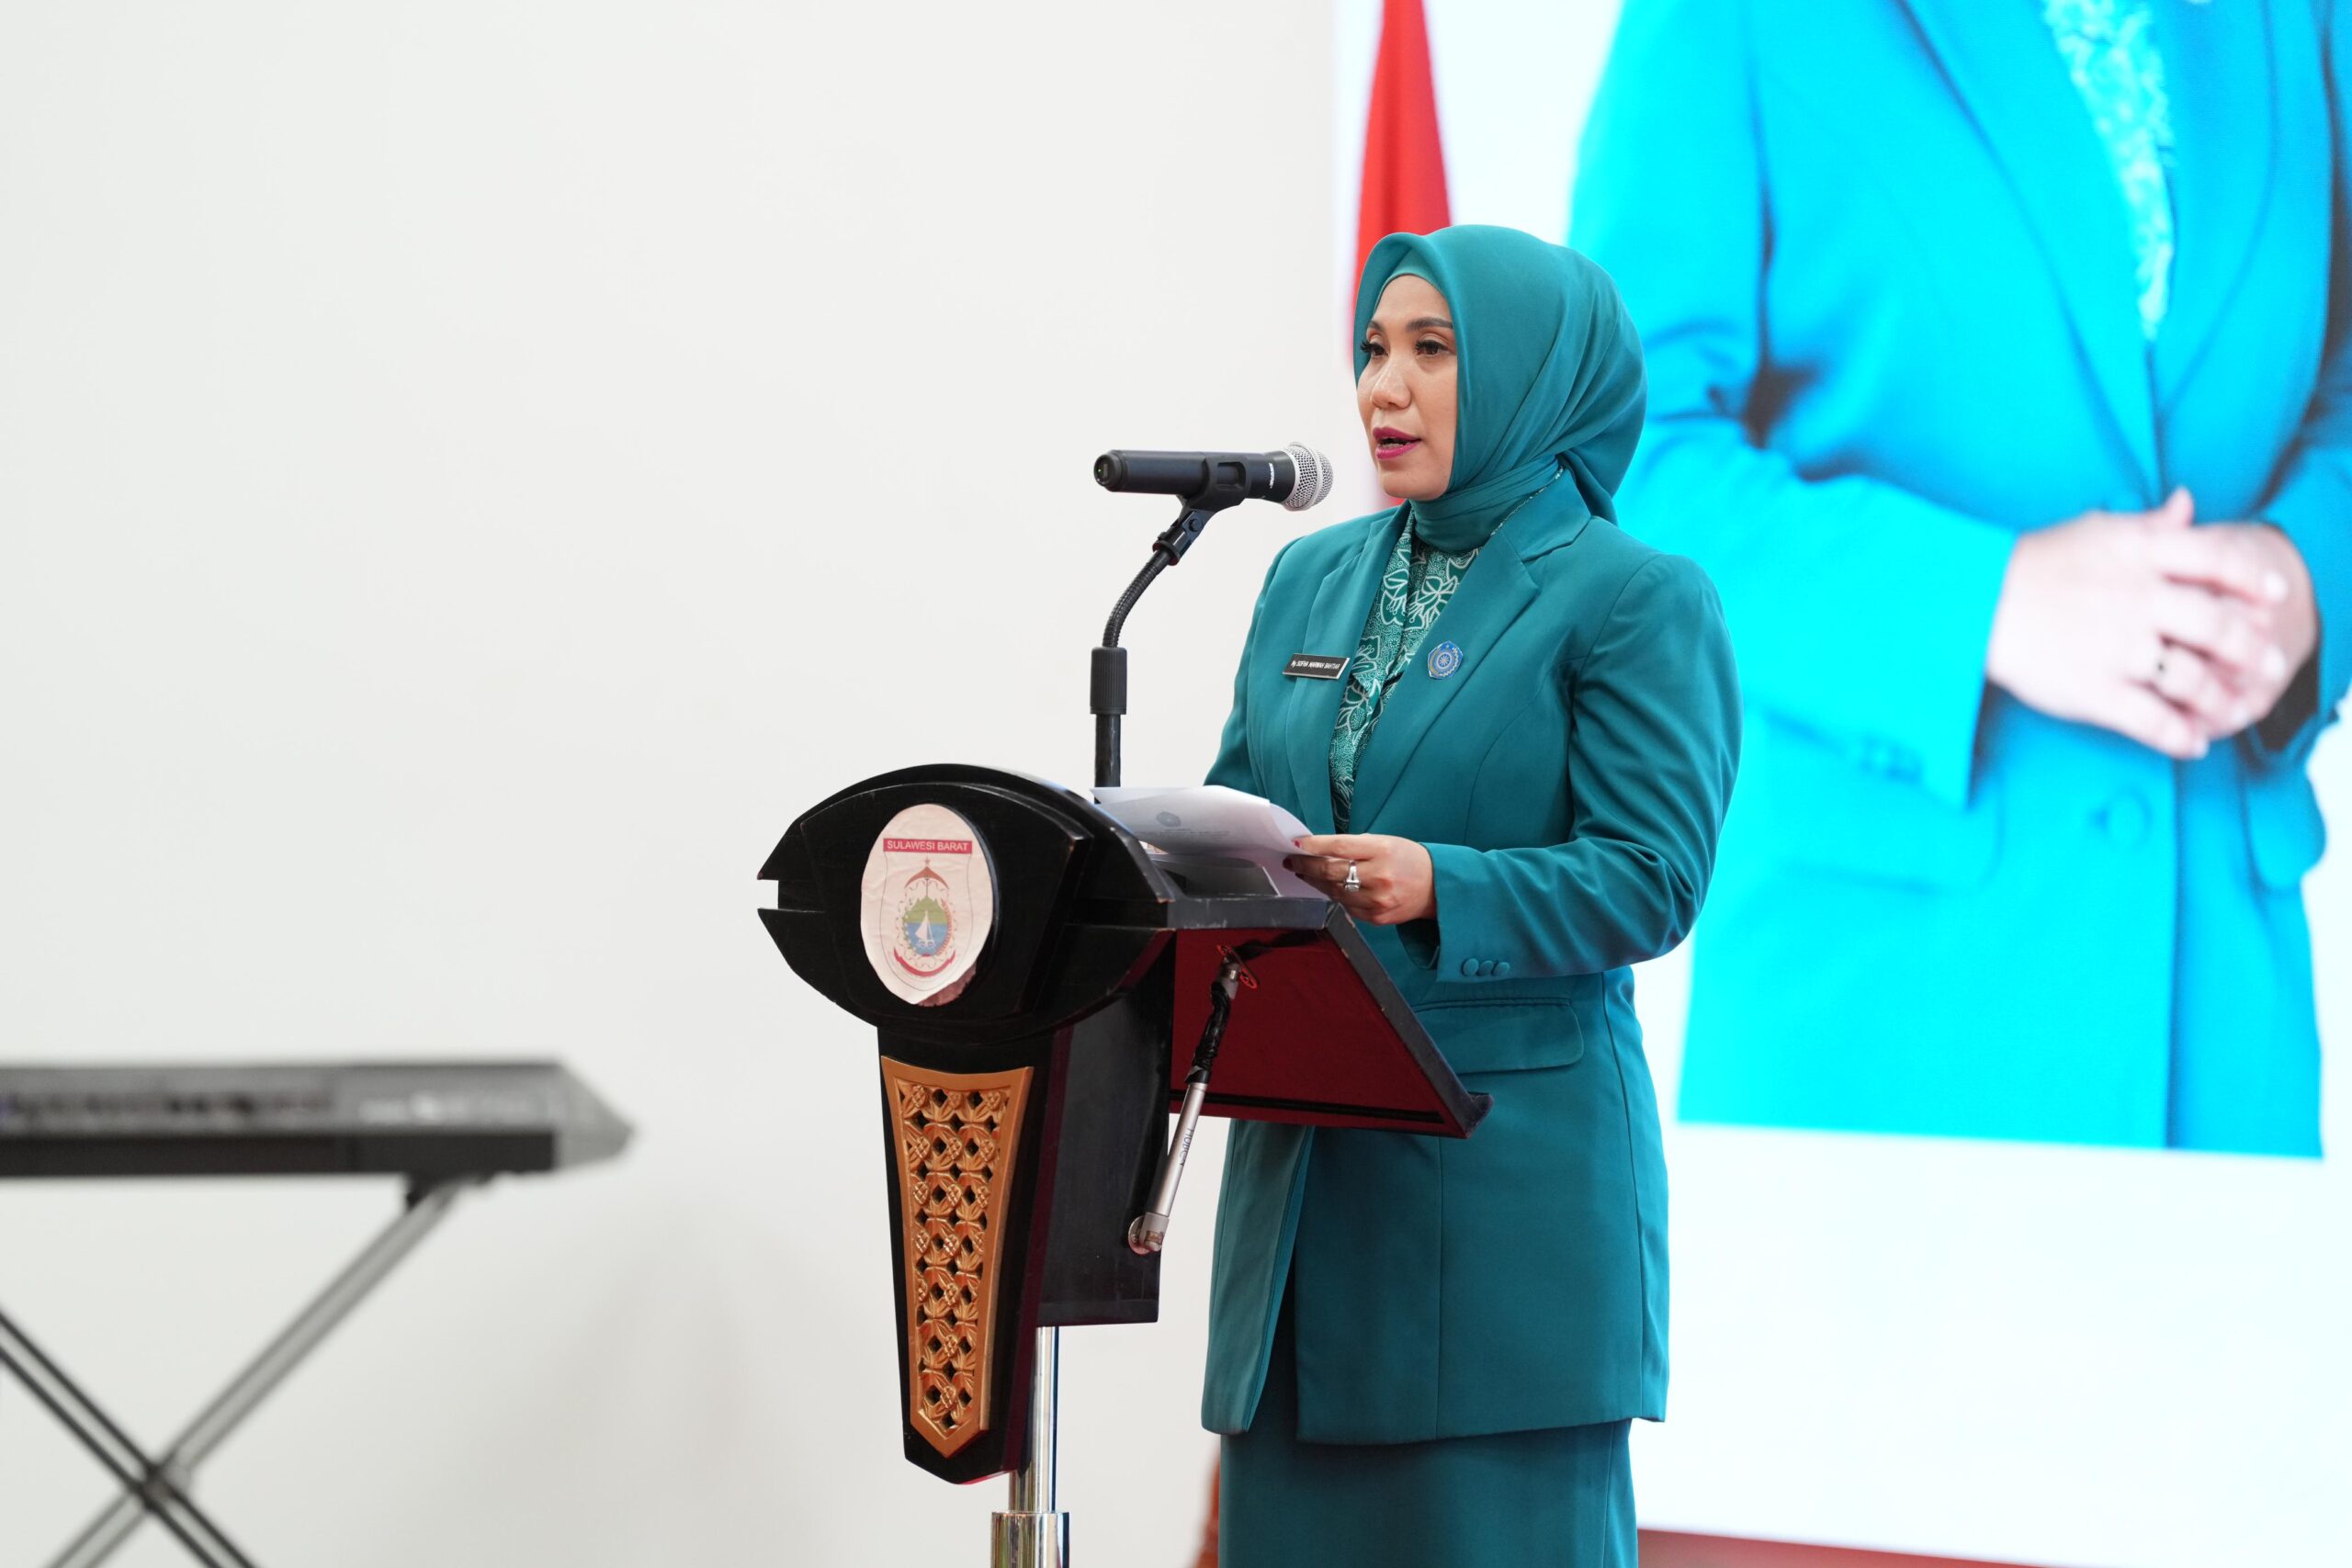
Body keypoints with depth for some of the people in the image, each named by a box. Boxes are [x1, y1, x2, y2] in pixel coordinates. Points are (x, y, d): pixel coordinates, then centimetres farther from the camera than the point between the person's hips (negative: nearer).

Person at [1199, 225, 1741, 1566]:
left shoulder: (1637, 600, -4)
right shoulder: (1312, 579, 15)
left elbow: (1649, 879, -12)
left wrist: (1436, 889, -26)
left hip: (1513, 1175, -6)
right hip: (1302, 1155, 6)